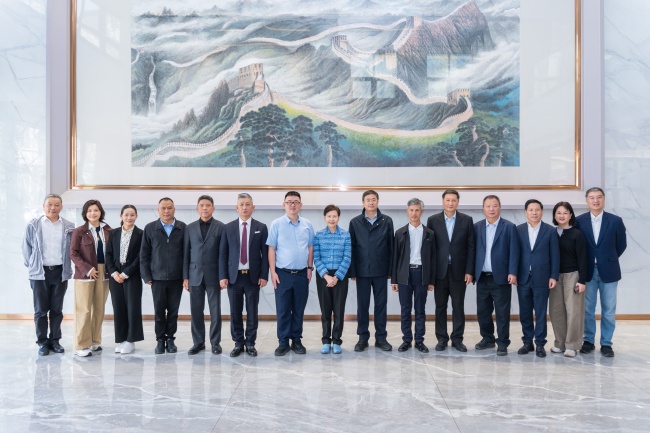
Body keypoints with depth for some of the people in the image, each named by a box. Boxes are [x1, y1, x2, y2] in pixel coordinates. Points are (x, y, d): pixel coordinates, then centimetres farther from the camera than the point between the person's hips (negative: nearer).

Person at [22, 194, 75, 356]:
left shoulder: (69, 226, 3)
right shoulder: (33, 225, 0)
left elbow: (72, 249, 8)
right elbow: (26, 248, 5)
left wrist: (67, 267, 4)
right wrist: (31, 266, 2)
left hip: (60, 272, 1)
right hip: (40, 272, -1)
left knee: (57, 309, 9)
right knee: (41, 309, 5)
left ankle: (55, 340, 19)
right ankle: (42, 341, 14)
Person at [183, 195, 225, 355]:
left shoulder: (221, 227, -1)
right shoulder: (190, 228, 8)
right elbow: (186, 253, 7)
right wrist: (185, 276, 2)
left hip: (213, 275, -2)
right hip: (195, 275, 3)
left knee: (215, 311, 3)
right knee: (196, 311, 6)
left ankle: (215, 342, 13)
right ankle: (198, 342, 17)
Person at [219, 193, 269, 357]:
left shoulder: (261, 227, 3)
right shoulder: (228, 228, 4)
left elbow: (265, 253, 1)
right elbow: (223, 254, 3)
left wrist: (264, 275, -6)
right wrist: (223, 276, -4)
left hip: (253, 276, -1)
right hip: (234, 276, 1)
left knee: (252, 312, 6)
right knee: (235, 312, 6)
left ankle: (250, 343, 17)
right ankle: (238, 343, 18)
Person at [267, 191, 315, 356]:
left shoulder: (307, 225, 4)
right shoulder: (276, 224, -4)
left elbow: (310, 248, 9)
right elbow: (271, 249, -4)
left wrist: (310, 268, 4)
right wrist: (273, 272, -8)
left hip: (302, 274, 2)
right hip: (283, 273, -2)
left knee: (299, 309, 10)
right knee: (283, 310, 3)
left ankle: (297, 340, 21)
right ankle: (283, 342, 14)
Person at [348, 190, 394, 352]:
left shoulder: (387, 221, 2)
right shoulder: (355, 222, 2)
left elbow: (391, 246, 2)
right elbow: (351, 247, 1)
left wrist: (390, 270, -1)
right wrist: (352, 271, -3)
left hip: (380, 270, 0)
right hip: (362, 270, 0)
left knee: (381, 304, 7)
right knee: (362, 305, 6)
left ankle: (381, 337, 16)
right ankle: (363, 337, 16)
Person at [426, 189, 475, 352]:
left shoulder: (467, 220, 2)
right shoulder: (433, 220, 2)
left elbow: (471, 247, 1)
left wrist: (469, 271, -4)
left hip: (459, 271, 0)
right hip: (439, 271, 0)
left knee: (458, 307, 6)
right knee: (440, 307, 7)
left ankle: (457, 339, 16)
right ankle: (442, 339, 17)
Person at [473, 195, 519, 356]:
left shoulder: (509, 227, -1)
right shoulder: (477, 227, 9)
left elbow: (514, 252, -5)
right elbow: (473, 250, 8)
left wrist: (512, 273, -13)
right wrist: (471, 272, 2)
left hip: (501, 277, -4)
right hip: (482, 277, 4)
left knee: (502, 312, 1)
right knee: (482, 311, 11)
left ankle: (502, 343, 10)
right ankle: (487, 339, 25)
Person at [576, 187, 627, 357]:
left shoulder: (616, 221, -3)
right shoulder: (579, 221, -2)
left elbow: (621, 245, 6)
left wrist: (609, 260, 9)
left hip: (608, 271, 0)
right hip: (588, 271, 0)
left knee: (608, 310, 6)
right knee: (588, 309, 7)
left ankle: (606, 344, 16)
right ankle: (588, 341, 19)